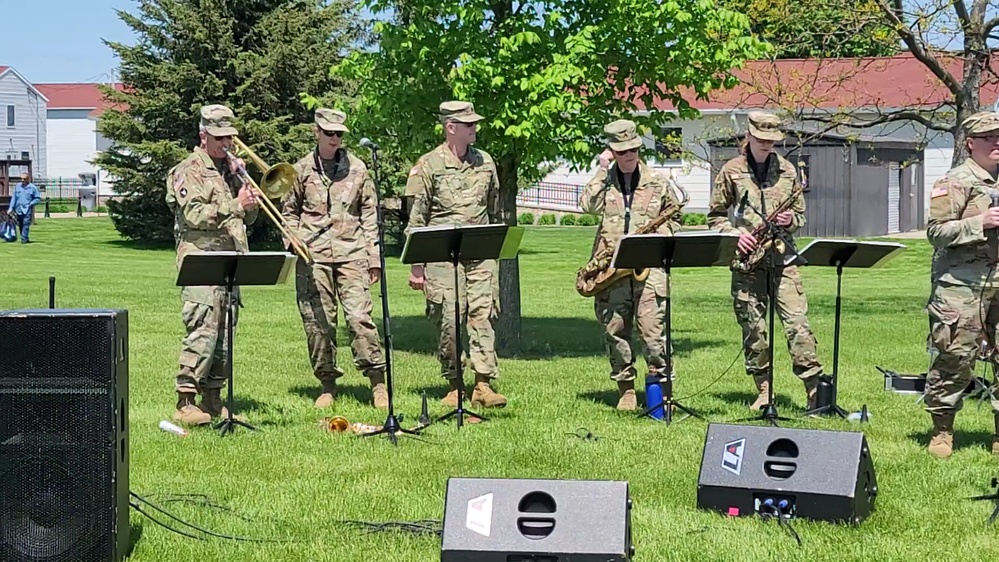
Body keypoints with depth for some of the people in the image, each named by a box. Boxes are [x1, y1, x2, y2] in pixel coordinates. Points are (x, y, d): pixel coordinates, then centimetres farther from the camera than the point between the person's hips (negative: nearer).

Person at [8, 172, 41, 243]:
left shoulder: (32, 187, -1)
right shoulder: (17, 186, 9)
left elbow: (38, 198, 3)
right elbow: (14, 198, 12)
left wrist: (30, 204, -8)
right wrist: (11, 208, 6)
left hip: (27, 210, -4)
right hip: (18, 210, 4)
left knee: (26, 225, -13)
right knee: (20, 225, 7)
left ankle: (24, 239, -13)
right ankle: (25, 239, 18)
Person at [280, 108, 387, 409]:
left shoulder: (356, 168, 10)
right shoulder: (302, 169, 8)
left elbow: (369, 213, 12)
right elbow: (289, 211, 15)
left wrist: (374, 255, 7)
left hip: (351, 253, -1)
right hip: (313, 257, 1)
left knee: (360, 317, -10)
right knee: (317, 322, 1)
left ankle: (378, 383, -6)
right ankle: (327, 384, 11)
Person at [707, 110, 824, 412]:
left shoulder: (787, 170, 9)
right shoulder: (730, 171, 5)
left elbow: (801, 214, 17)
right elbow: (715, 216, 9)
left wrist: (790, 220, -6)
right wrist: (734, 234, -9)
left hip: (782, 256, 0)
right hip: (747, 261, 0)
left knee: (797, 322, -9)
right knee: (752, 327, 3)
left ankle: (814, 390, -9)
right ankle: (763, 390, 13)